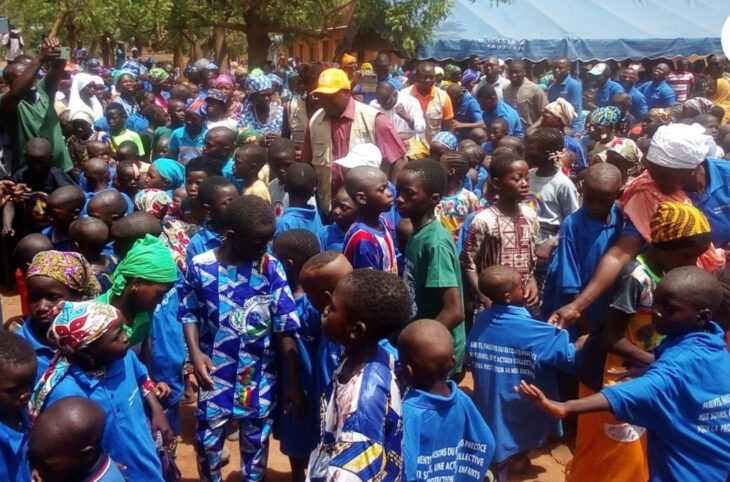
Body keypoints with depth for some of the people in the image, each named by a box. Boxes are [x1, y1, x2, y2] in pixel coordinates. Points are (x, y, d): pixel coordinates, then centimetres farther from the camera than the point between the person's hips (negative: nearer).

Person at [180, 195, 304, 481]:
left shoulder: (271, 268, -11)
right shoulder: (200, 266, -11)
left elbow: (285, 327, -8)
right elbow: (189, 314, 2)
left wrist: (294, 381, -8)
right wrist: (195, 353, -15)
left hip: (259, 376, 0)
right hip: (215, 372, 0)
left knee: (256, 441, 16)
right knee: (207, 439, 13)